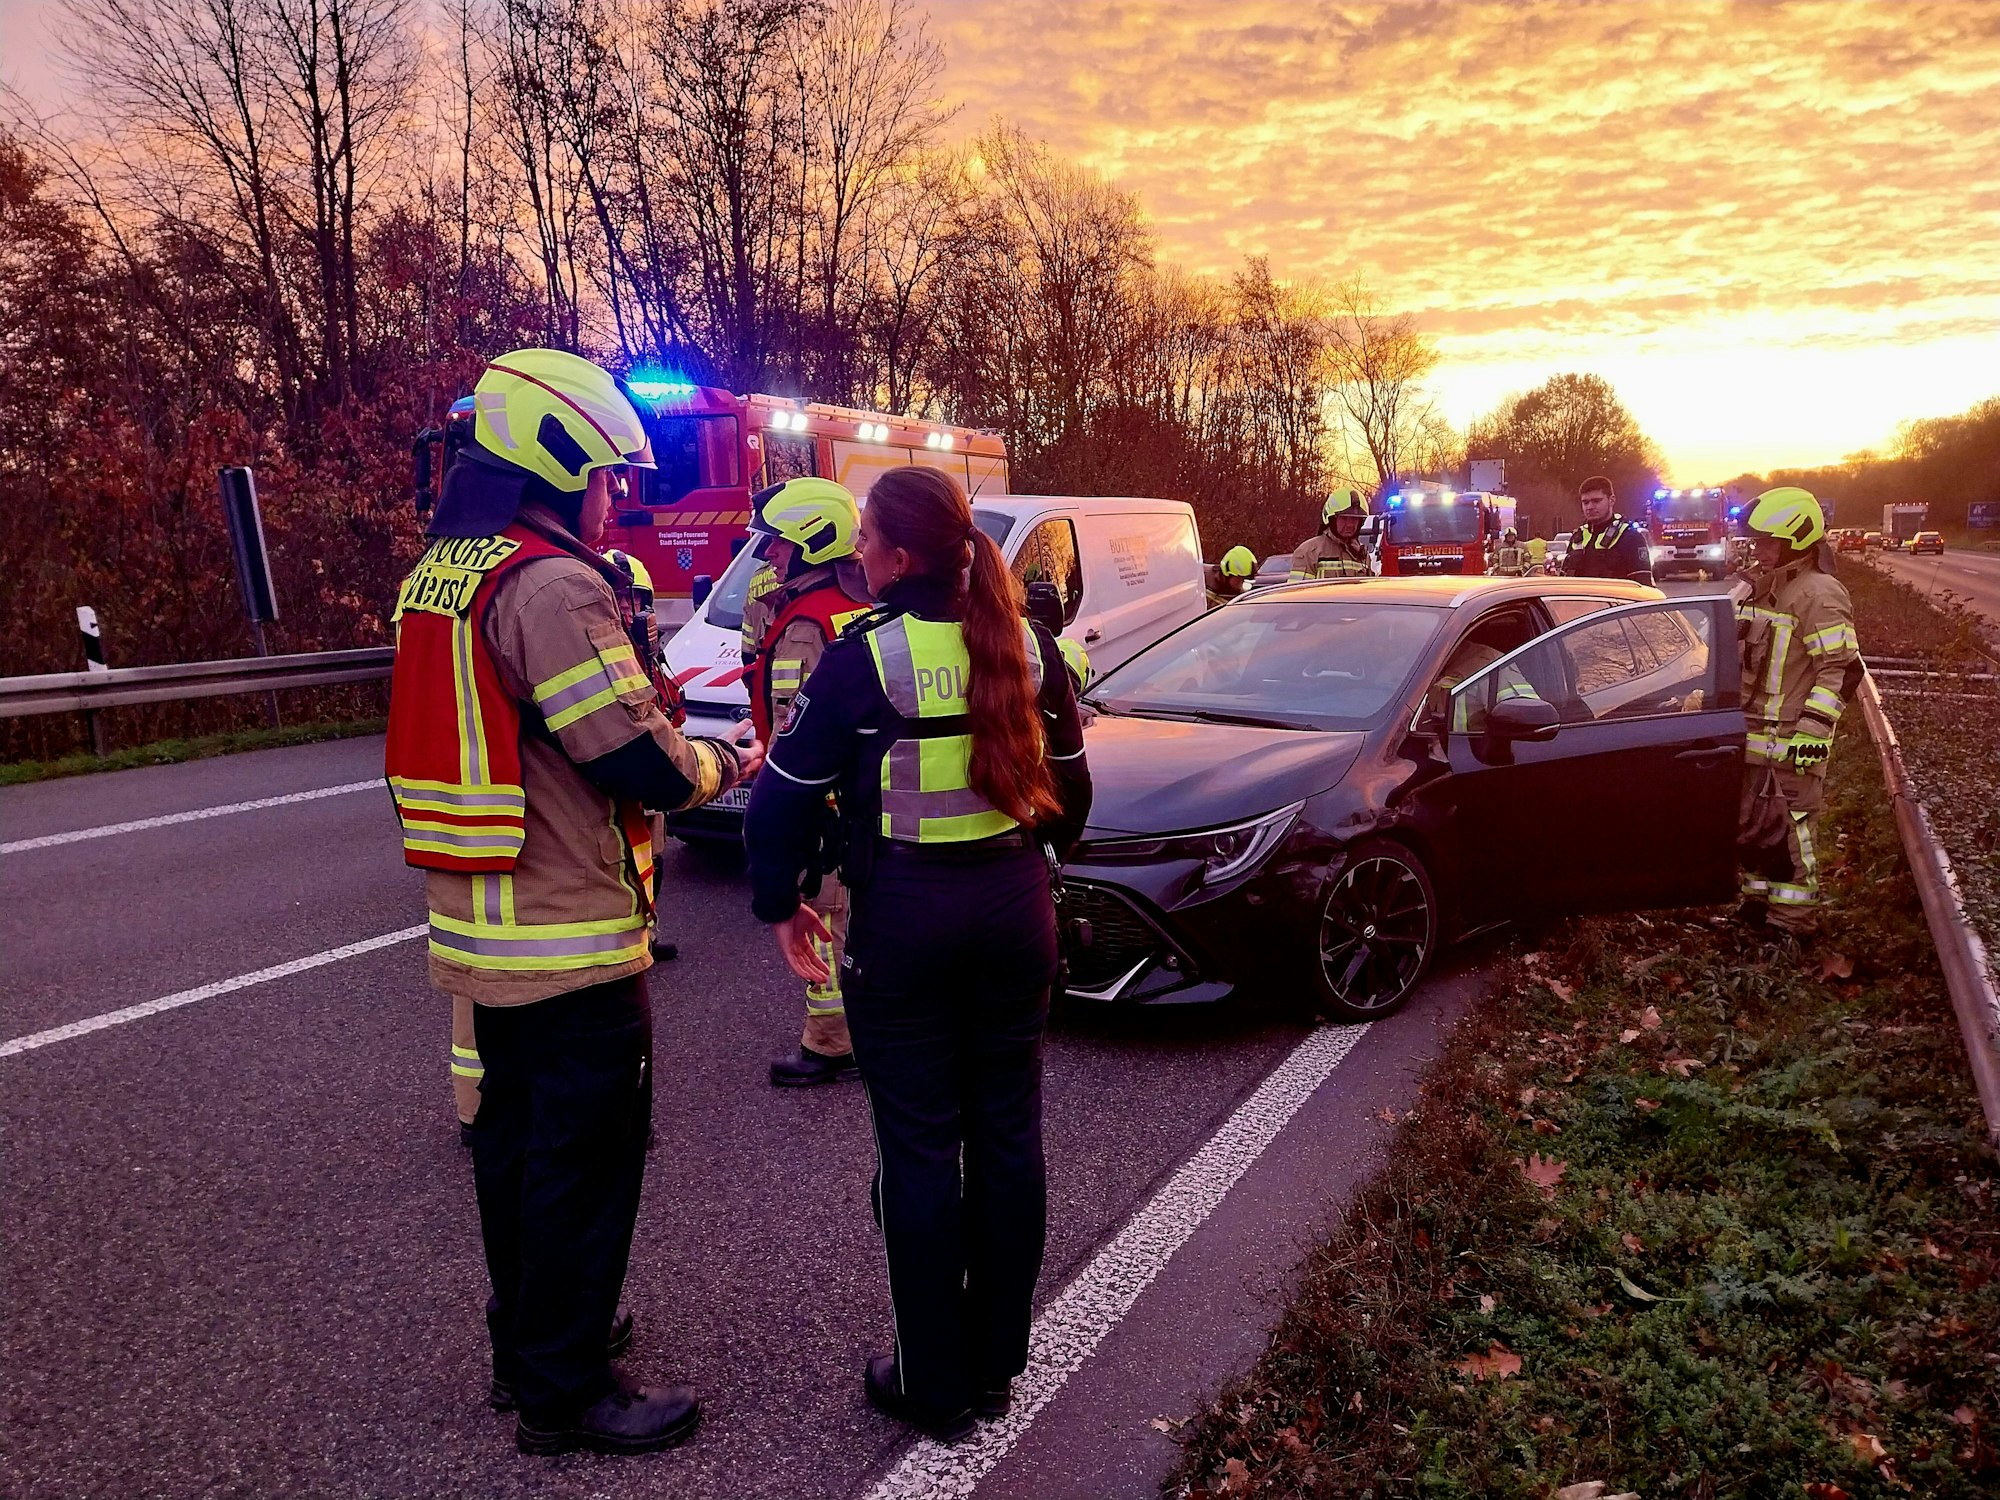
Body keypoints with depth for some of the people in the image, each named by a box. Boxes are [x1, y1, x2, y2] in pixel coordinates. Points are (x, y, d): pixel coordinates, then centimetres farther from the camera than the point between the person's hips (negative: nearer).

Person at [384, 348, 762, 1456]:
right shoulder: (555, 585, -20)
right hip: (572, 939, -9)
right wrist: (726, 764, -3)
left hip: (478, 929, 9)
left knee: (515, 1136, 21)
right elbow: (640, 761, -22)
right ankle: (566, 1393, 20)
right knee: (587, 1161, 5)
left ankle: (525, 1341, 39)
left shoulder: (437, 574, 10)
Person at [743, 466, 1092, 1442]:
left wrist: (779, 904, 6)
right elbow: (1070, 784, 11)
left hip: (904, 921, -4)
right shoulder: (1028, 648, 2)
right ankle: (998, 1364, 30)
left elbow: (784, 796, -8)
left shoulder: (864, 659, -12)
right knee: (1007, 1132, 14)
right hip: (1016, 910, 5)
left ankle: (936, 1387, 21)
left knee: (920, 1149, 7)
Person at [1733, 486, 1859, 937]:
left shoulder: (1817, 594, -15)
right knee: (1749, 823, 16)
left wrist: (1813, 729, -24)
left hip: (1789, 743, -9)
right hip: (1753, 735, 9)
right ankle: (1759, 899, 30)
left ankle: (1791, 919, 6)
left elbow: (1843, 668, -19)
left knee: (1783, 829, -4)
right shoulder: (1765, 589, 15)